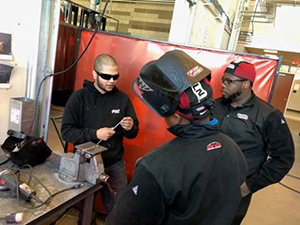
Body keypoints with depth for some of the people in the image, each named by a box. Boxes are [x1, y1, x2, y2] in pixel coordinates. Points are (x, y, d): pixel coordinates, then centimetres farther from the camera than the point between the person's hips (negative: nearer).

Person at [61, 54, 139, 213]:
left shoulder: (122, 98, -1)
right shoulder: (79, 97, -8)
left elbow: (133, 133, 6)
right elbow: (66, 132, -10)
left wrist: (130, 128, -17)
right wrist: (94, 134, -22)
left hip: (115, 164, 2)